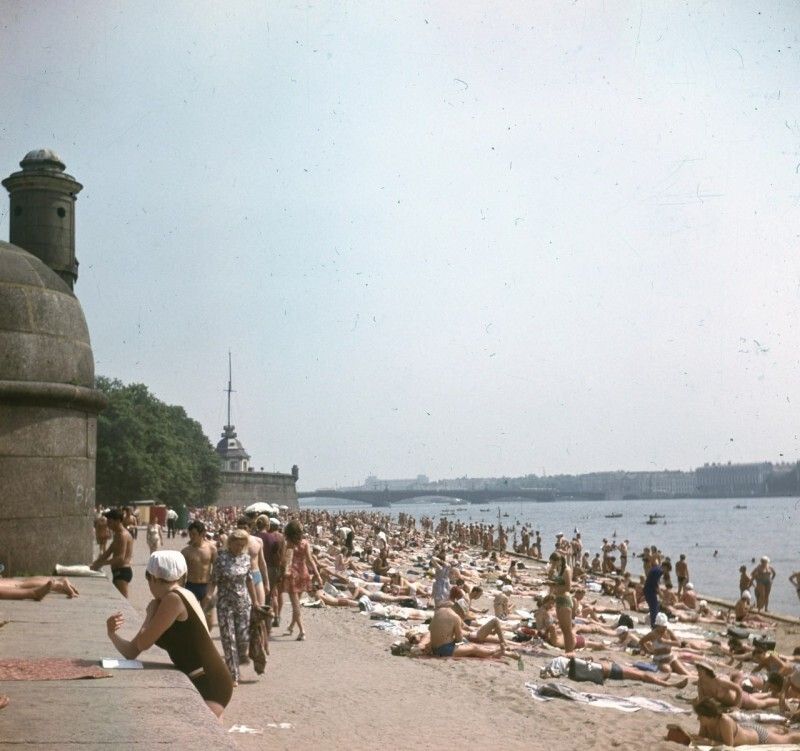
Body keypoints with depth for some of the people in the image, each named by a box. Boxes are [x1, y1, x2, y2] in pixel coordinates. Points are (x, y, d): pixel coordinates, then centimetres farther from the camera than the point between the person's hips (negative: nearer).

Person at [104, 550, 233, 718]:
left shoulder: (174, 598, -13)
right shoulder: (160, 603, 13)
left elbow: (143, 644, -10)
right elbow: (132, 652, 11)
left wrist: (151, 611, 2)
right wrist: (112, 634, -5)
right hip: (195, 685, 9)